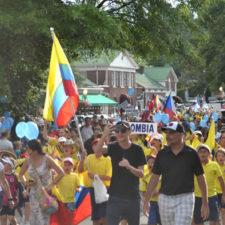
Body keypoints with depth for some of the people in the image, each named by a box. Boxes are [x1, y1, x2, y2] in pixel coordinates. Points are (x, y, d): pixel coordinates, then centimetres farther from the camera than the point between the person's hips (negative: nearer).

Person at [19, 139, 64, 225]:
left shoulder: (47, 159, -12)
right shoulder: (28, 161, 0)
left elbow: (61, 173, -9)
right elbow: (21, 174, 16)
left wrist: (51, 185, -16)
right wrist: (24, 182, -5)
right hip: (34, 194, 5)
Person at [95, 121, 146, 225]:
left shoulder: (137, 150, 0)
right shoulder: (113, 147, 0)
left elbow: (141, 174, -3)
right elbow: (98, 149, -22)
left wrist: (129, 166, -23)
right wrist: (105, 135, -40)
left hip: (133, 197, 1)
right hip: (115, 196, -1)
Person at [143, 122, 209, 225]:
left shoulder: (191, 153, -3)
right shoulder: (162, 154, 4)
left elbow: (201, 178, 2)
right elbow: (154, 178, 9)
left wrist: (205, 203, 2)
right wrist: (146, 200, 5)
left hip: (185, 199, -3)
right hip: (165, 199, 3)